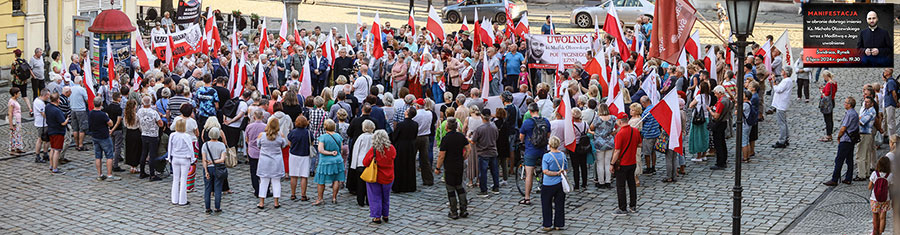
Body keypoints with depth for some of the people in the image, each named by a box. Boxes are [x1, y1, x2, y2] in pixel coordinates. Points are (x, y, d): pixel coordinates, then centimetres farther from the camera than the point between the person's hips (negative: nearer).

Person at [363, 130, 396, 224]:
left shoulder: (373, 150, -18)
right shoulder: (391, 149, -8)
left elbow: (365, 163, -11)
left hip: (375, 177, -3)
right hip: (388, 178, 3)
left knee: (375, 197, 8)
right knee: (385, 197, 19)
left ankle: (377, 217, 6)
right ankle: (385, 216, 28)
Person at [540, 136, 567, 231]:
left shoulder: (546, 156, -15)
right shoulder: (563, 155, -1)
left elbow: (545, 171, -21)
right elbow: (566, 169, 7)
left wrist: (557, 173, -16)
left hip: (549, 185, -4)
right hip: (560, 183, 4)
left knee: (546, 205, 8)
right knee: (559, 204, 12)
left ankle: (547, 225, 10)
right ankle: (558, 225, 17)